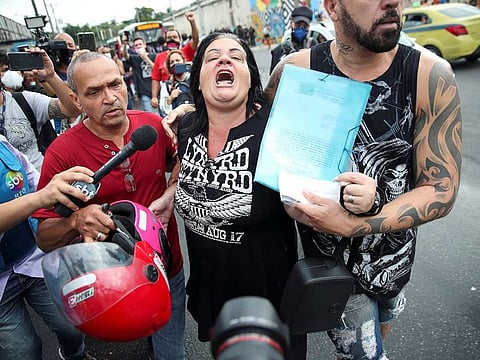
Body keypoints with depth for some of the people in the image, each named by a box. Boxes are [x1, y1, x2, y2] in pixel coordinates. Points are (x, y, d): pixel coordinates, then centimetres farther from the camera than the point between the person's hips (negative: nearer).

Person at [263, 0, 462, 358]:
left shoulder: (431, 76, -16)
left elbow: (441, 188, -15)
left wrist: (352, 226, -28)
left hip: (395, 250, 3)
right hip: (327, 253, -2)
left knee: (379, 324, 30)